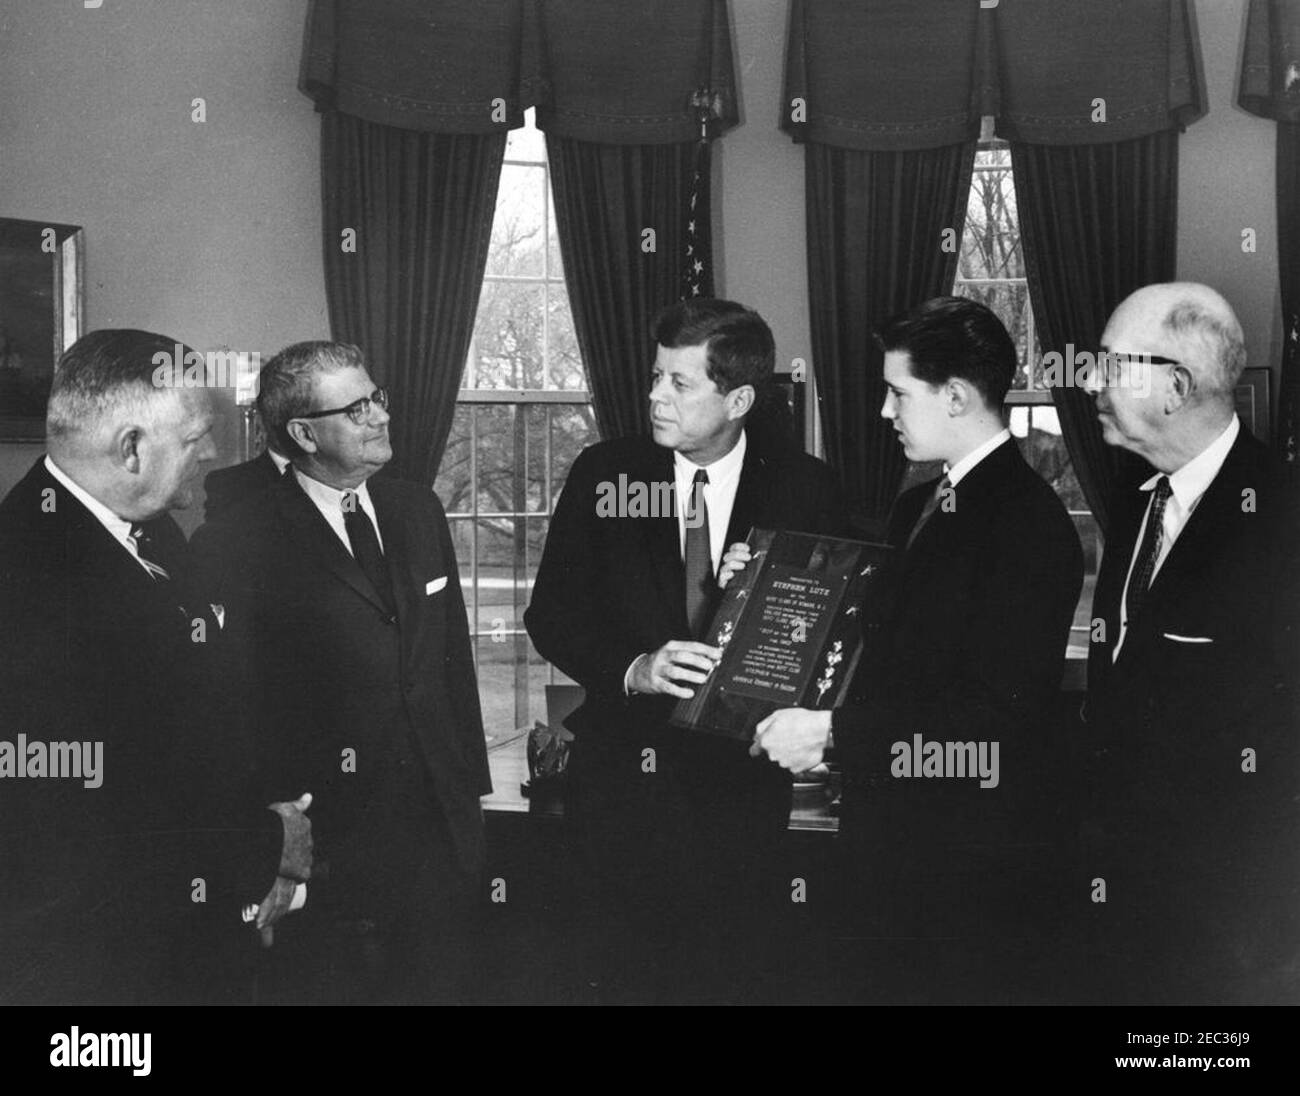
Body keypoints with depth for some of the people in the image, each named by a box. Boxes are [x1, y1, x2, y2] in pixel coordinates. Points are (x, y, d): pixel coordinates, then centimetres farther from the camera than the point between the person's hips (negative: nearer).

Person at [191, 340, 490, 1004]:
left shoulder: (418, 511, 8)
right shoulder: (236, 546, -11)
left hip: (441, 827, 5)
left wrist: (469, 788, 11)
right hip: (322, 845, -5)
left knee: (433, 983, 15)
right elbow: (232, 703, -10)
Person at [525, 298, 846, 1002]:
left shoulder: (802, 489, -1)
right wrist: (632, 669, -17)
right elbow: (550, 613, 0)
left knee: (721, 972, 4)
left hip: (740, 778, 0)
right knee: (630, 974, 5)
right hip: (623, 775, 1)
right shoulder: (603, 475, 1)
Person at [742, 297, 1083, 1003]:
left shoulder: (1029, 524, -18)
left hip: (968, 865, -9)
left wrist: (832, 732, -23)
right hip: (884, 839, 9)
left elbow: (997, 709, -24)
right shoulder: (916, 507, 12)